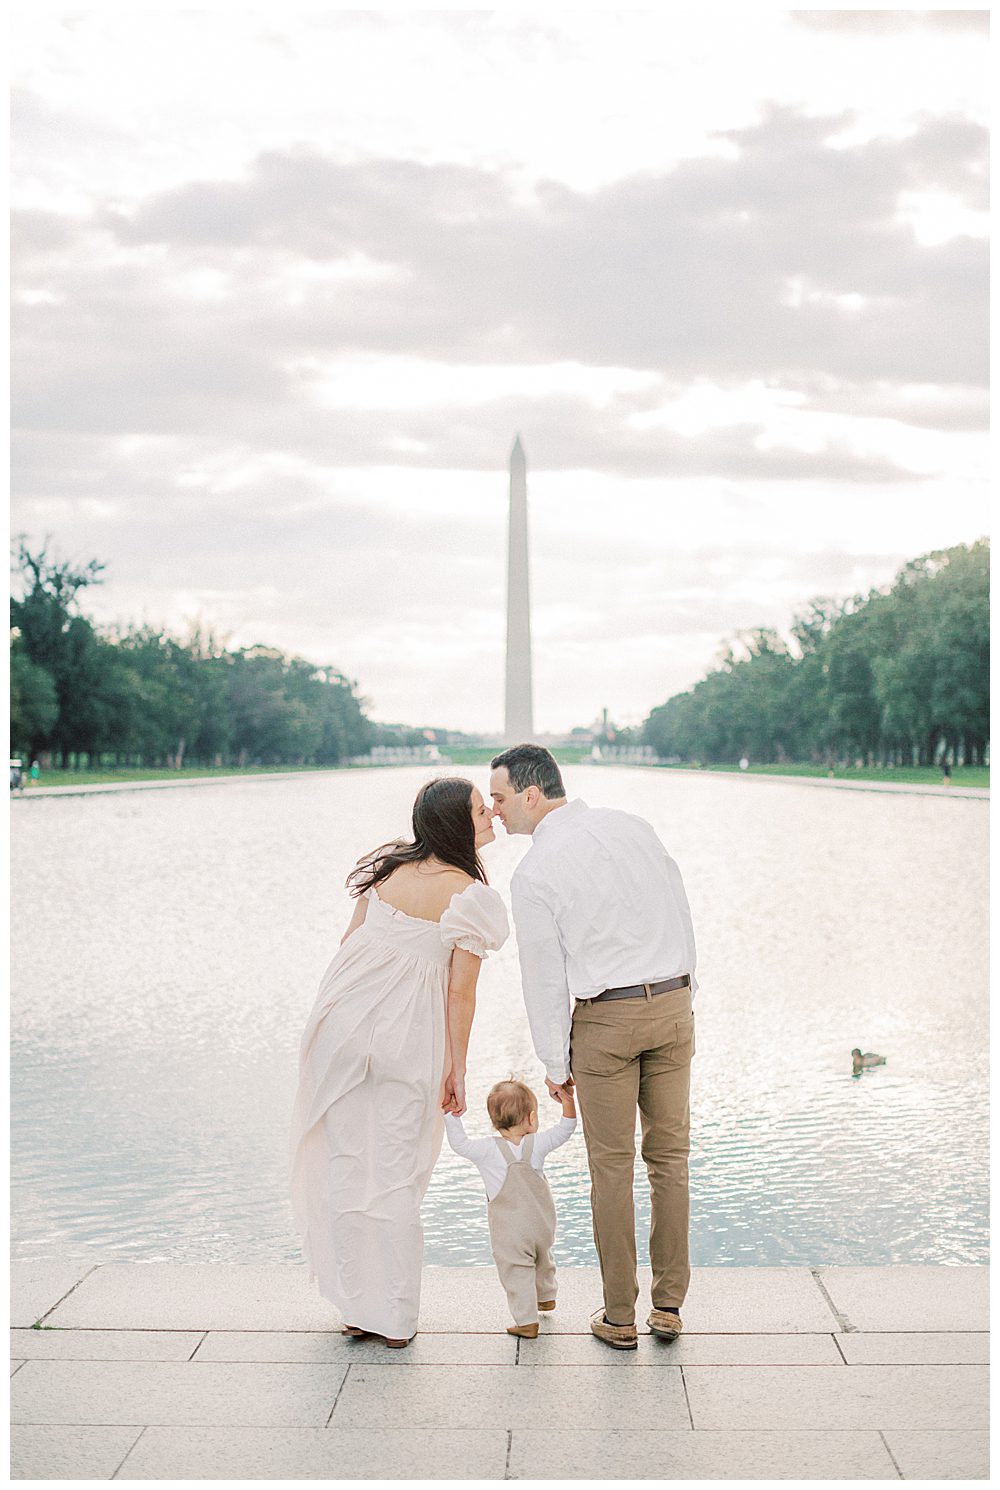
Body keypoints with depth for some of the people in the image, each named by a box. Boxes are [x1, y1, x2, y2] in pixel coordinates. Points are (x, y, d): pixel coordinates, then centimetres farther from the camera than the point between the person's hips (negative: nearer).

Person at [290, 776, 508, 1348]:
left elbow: (351, 942, 7)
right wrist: (457, 1069, 0)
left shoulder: (388, 867, 3)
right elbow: (460, 992, -9)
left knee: (347, 1165, 12)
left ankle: (356, 1306, 22)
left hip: (345, 1023, 4)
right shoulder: (471, 898, -11)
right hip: (407, 1039, -4)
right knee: (397, 1176, 9)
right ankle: (396, 1318, 17)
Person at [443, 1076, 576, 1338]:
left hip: (509, 1232, -4)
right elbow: (564, 1131, 1)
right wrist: (568, 1103, -3)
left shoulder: (487, 1150, -16)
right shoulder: (537, 1144, -9)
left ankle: (527, 1321, 1)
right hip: (542, 1224, 4)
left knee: (517, 1272, 3)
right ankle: (546, 1296, 49)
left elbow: (460, 1143, -11)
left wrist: (452, 1116, -9)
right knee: (542, 1260, 27)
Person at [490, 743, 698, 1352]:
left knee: (612, 1167, 7)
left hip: (604, 1017, -4)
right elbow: (681, 915, 8)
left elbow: (544, 976, -6)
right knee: (670, 1156, 13)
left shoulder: (534, 873, -10)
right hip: (672, 1004, 5)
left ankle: (619, 1317, 16)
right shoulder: (633, 826, 4)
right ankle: (669, 1305, 20)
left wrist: (555, 1063, 5)